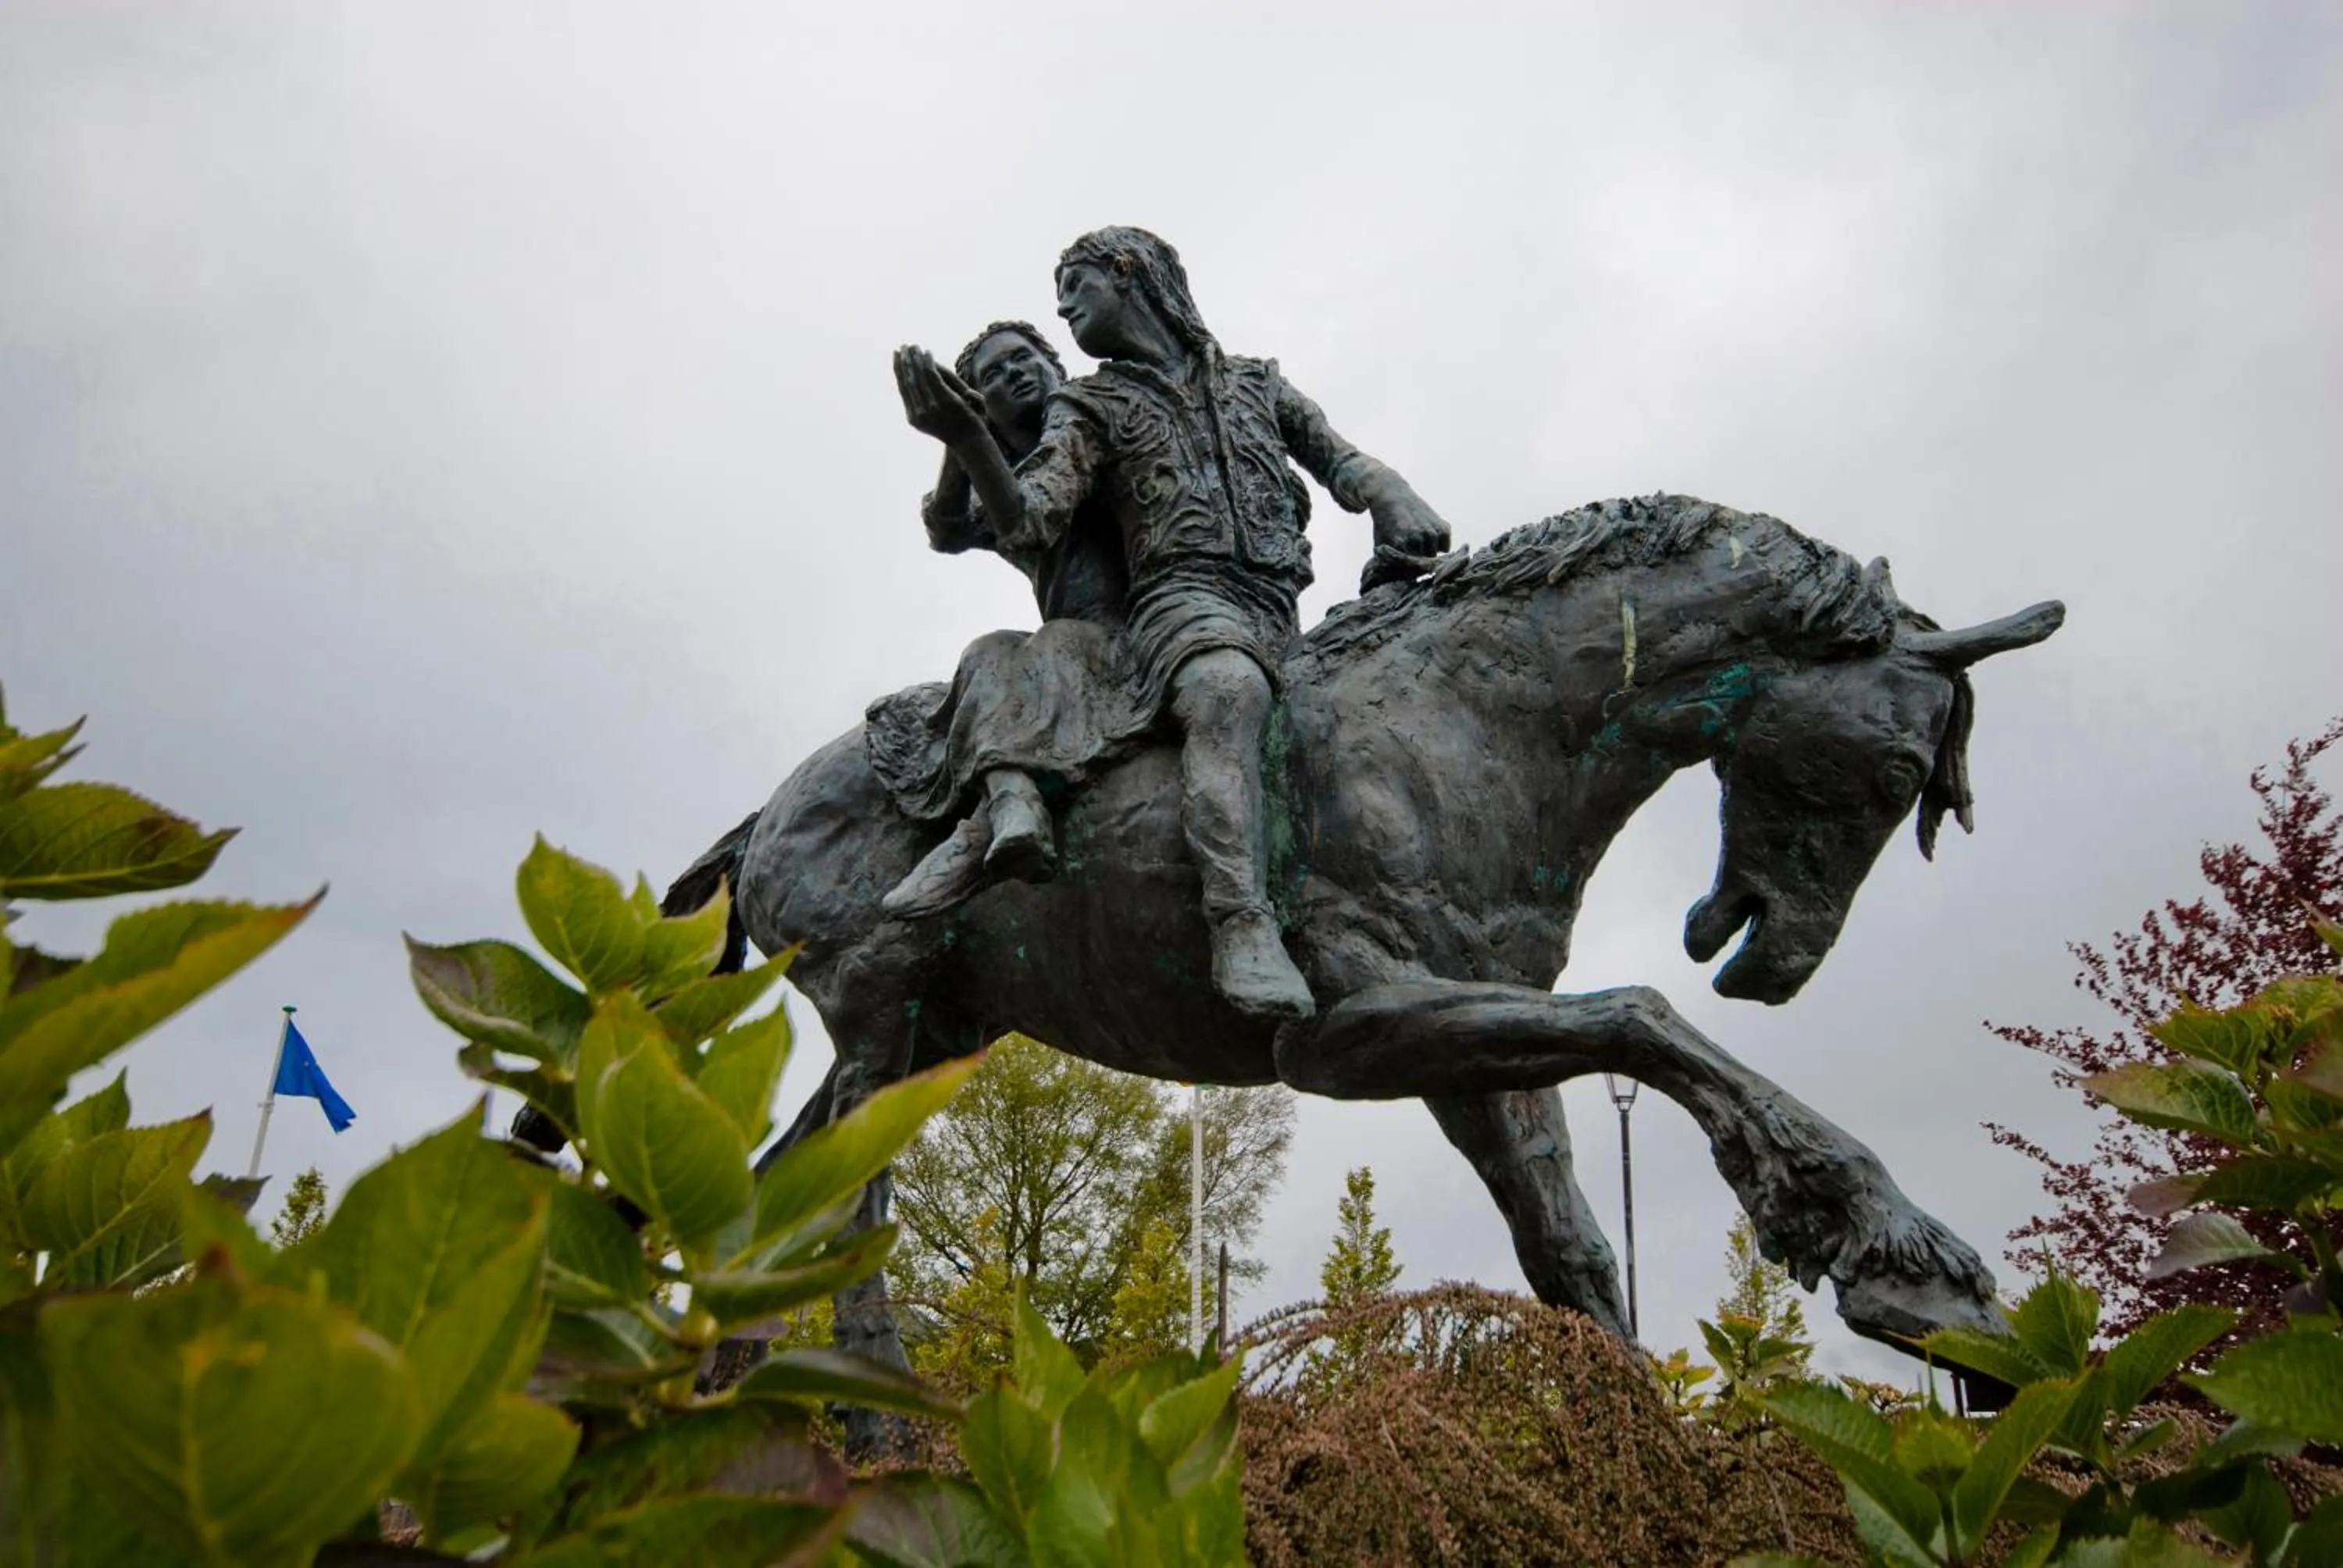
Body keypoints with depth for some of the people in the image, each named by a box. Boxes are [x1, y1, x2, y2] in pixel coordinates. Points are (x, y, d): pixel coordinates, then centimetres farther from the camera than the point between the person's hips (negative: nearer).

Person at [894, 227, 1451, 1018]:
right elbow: (1025, 522, 4)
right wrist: (965, 437, -14)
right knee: (1228, 688, -38)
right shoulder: (1092, 407, 19)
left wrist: (1396, 500, 5)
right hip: (1186, 598, -5)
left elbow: (1338, 458, 28)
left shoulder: (1254, 382, 27)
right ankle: (1243, 926, -51)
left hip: (1281, 612, 5)